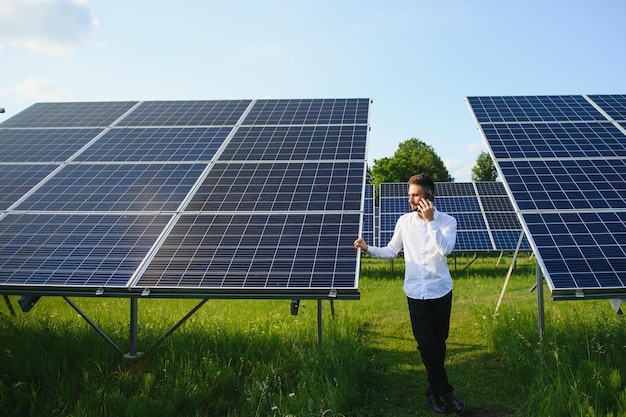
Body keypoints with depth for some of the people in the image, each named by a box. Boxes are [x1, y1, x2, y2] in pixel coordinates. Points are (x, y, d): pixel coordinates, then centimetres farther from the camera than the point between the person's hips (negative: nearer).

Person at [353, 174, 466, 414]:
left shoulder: (447, 221, -6)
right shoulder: (404, 221, 1)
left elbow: (446, 249, -23)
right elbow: (391, 251, 9)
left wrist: (430, 221, -26)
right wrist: (368, 249, -5)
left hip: (440, 292, -1)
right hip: (416, 293, 1)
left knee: (438, 343, 10)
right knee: (426, 344, -2)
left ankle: (434, 390, 29)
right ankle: (445, 390, 16)